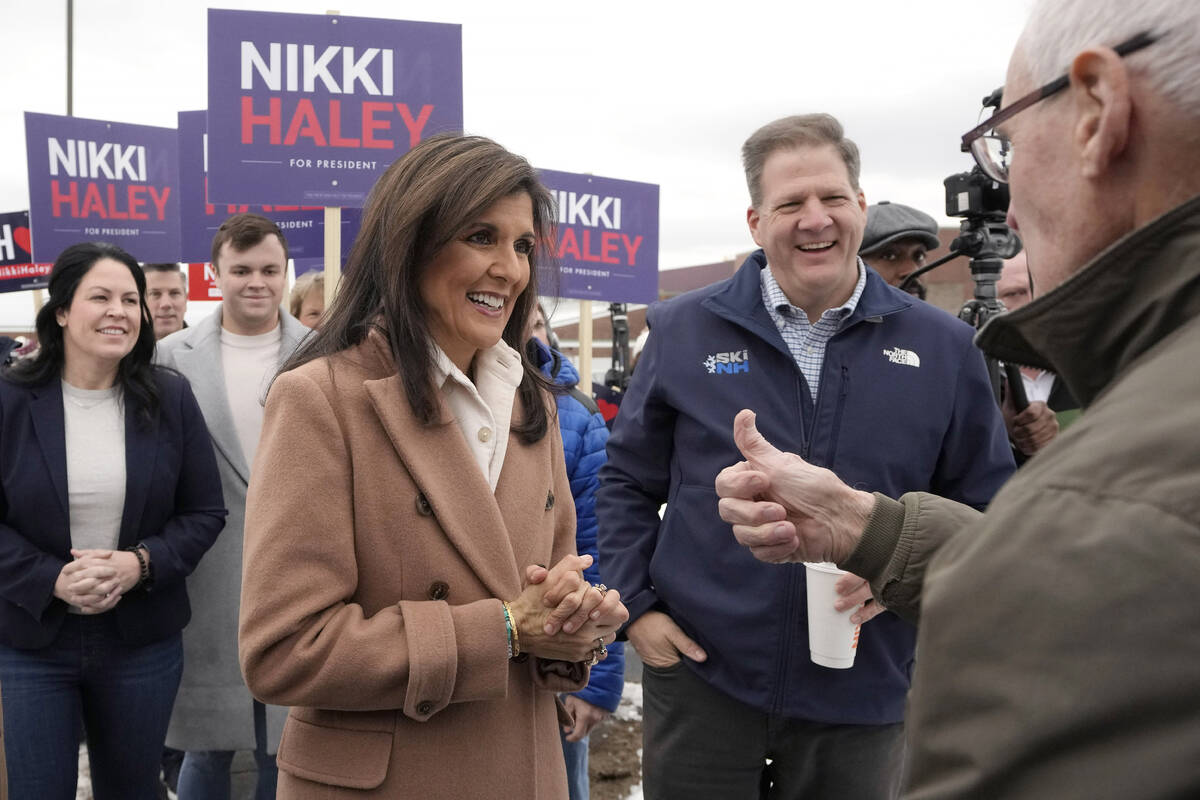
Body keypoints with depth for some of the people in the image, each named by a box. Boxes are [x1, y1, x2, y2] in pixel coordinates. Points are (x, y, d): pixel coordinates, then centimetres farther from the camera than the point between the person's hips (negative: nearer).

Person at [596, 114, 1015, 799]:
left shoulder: (942, 347, 0)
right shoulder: (684, 331, -1)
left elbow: (984, 504, 5)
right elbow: (628, 484, 7)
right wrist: (636, 605, -2)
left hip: (866, 692, 1)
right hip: (701, 674, 0)